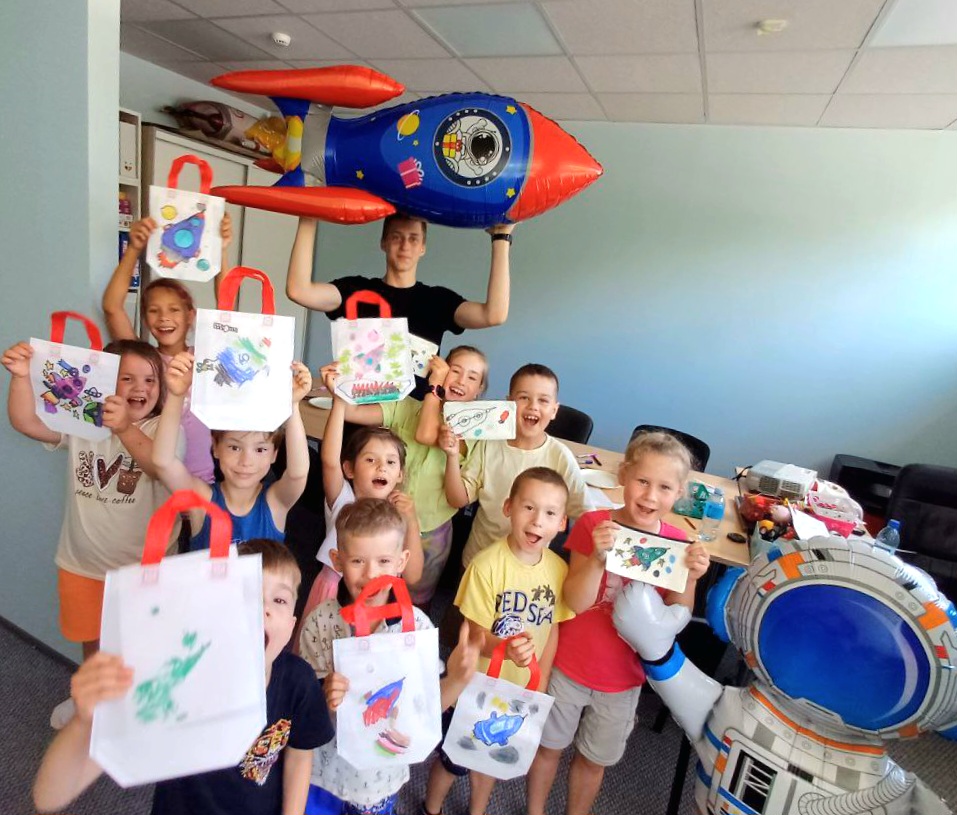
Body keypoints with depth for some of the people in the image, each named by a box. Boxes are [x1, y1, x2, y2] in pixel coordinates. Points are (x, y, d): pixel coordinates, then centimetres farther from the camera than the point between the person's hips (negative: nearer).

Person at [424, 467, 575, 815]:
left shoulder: (559, 569, -13)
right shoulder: (487, 565, -27)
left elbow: (552, 631, -1)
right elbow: (475, 634, -22)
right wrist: (506, 648, -41)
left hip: (521, 691, 4)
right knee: (453, 759, 20)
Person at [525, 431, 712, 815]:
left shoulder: (677, 543, -12)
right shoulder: (594, 524, -18)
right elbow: (575, 602, -21)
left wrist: (690, 578, -28)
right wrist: (599, 557, -37)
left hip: (623, 677, 1)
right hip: (570, 666, -1)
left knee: (594, 760, 23)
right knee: (549, 746, 21)